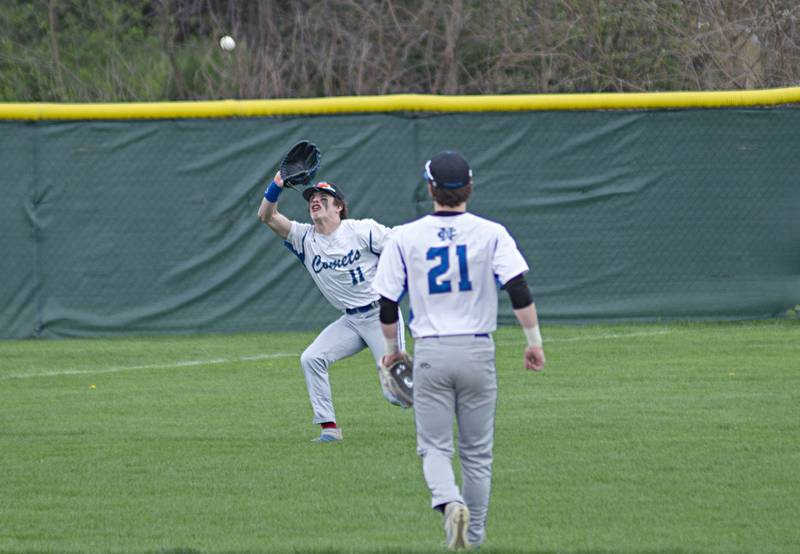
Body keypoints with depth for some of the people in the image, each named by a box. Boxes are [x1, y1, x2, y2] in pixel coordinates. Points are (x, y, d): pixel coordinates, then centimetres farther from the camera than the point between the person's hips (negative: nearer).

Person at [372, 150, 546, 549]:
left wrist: (392, 349, 17)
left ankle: (450, 502, -25)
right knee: (477, 451, 12)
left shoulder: (405, 237, -1)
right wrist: (534, 340, -6)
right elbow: (518, 291, -12)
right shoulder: (490, 233, -2)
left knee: (434, 446, 4)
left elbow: (387, 303, 2)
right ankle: (473, 534, 15)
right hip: (477, 351, 1)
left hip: (430, 353, -1)